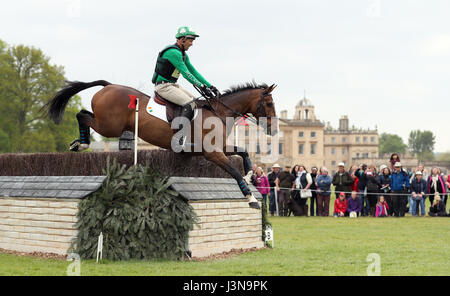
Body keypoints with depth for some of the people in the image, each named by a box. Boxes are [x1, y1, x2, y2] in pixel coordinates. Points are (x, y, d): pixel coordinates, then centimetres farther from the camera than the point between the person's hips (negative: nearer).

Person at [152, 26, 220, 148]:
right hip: (163, 86, -10)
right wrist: (201, 86, -27)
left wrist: (210, 86, 8)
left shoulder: (183, 54, 14)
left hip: (173, 85, 10)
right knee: (189, 103, -24)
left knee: (196, 101, 4)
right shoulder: (173, 52, -18)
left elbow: (194, 72, 15)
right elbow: (186, 73, -23)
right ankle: (180, 136, -30)